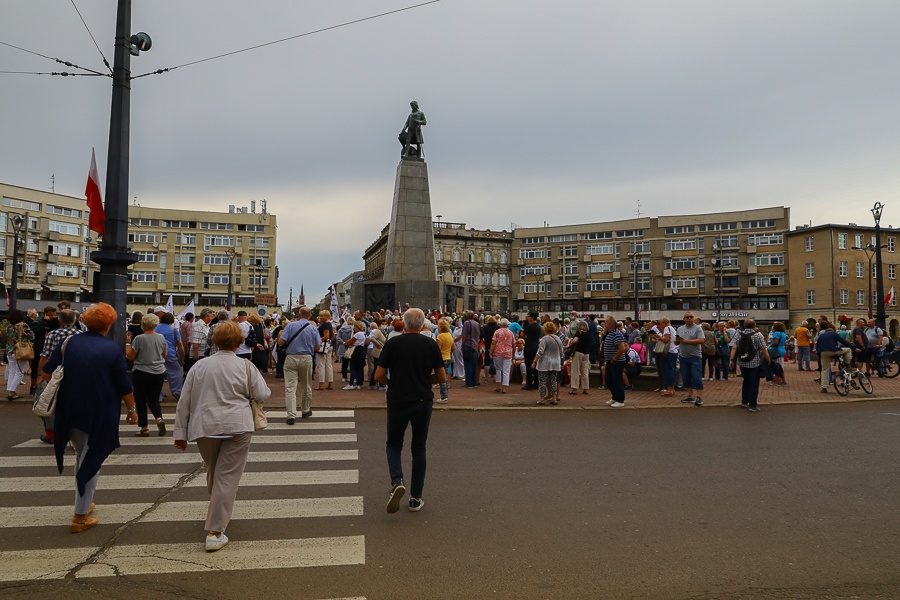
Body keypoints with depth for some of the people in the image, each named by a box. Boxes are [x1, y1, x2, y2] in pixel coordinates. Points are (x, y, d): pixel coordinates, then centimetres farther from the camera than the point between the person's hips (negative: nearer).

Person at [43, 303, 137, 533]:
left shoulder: (69, 343, -1)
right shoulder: (112, 348, -11)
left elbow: (46, 374, -1)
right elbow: (124, 386, -10)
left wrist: (69, 380, 16)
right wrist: (131, 410, 2)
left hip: (70, 412, 4)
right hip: (100, 415, -4)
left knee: (82, 456, 24)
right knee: (91, 461, 7)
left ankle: (84, 503, 34)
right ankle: (81, 516, 10)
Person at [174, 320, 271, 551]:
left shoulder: (199, 366, 7)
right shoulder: (245, 367, -2)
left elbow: (184, 402, 8)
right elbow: (263, 396, -1)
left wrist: (180, 433, 13)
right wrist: (260, 380, 20)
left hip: (205, 428, 4)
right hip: (236, 428, -3)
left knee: (213, 474, 22)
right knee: (227, 478, -1)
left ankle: (217, 513, 44)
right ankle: (215, 533, -2)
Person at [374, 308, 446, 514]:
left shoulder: (393, 343, -4)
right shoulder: (431, 344, -1)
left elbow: (378, 376, -5)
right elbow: (442, 377, 2)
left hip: (397, 402, -1)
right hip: (423, 402, 1)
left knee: (394, 444, 16)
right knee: (419, 448, 13)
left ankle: (397, 482, -10)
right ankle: (415, 498, 16)